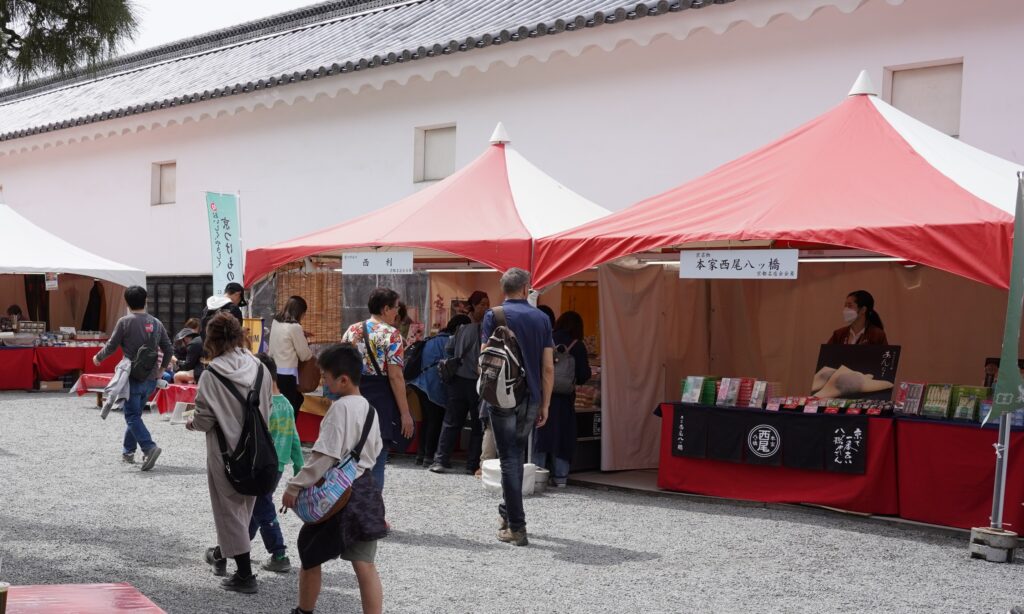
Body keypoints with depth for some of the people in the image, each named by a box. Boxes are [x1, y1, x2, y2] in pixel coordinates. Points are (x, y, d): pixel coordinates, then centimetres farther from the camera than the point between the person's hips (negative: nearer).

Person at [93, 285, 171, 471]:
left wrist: (98, 358, 15)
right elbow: (168, 349, 7)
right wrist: (162, 369, 21)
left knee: (132, 416, -4)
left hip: (133, 377, -5)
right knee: (135, 413, 19)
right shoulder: (156, 323, 5)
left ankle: (149, 447, -22)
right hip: (151, 378, 6)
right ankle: (128, 451, 27)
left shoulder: (125, 322, -9)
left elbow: (111, 346, -3)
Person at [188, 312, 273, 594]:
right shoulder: (260, 369, -4)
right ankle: (222, 553, 43)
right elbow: (268, 408, 5)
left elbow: (205, 420, -13)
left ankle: (245, 575, 6)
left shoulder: (211, 375, -17)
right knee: (245, 505, 22)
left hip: (225, 452, -5)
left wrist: (192, 423, 8)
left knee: (230, 509, 6)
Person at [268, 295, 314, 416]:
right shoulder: (295, 327, -14)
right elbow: (304, 355, -6)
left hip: (274, 371, 8)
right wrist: (311, 352, 14)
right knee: (289, 407, -1)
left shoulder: (275, 322, 6)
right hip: (287, 374, -8)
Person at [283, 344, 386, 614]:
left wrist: (295, 486, -14)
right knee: (364, 564, 5)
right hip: (365, 491, 7)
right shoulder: (368, 408, 8)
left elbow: (324, 457, -21)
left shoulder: (340, 408, -18)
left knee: (309, 556, 13)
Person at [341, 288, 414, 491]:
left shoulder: (352, 331, 9)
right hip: (380, 402, -6)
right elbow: (395, 376, -15)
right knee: (376, 461, 1)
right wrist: (405, 413, -12)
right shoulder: (391, 334, -10)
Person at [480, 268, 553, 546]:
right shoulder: (542, 318, 5)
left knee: (509, 460, 0)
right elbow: (548, 367, 4)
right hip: (531, 399, 4)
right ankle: (507, 511, 33)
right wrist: (545, 405, 11)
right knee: (516, 456, 20)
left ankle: (516, 527, 0)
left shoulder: (495, 315, -5)